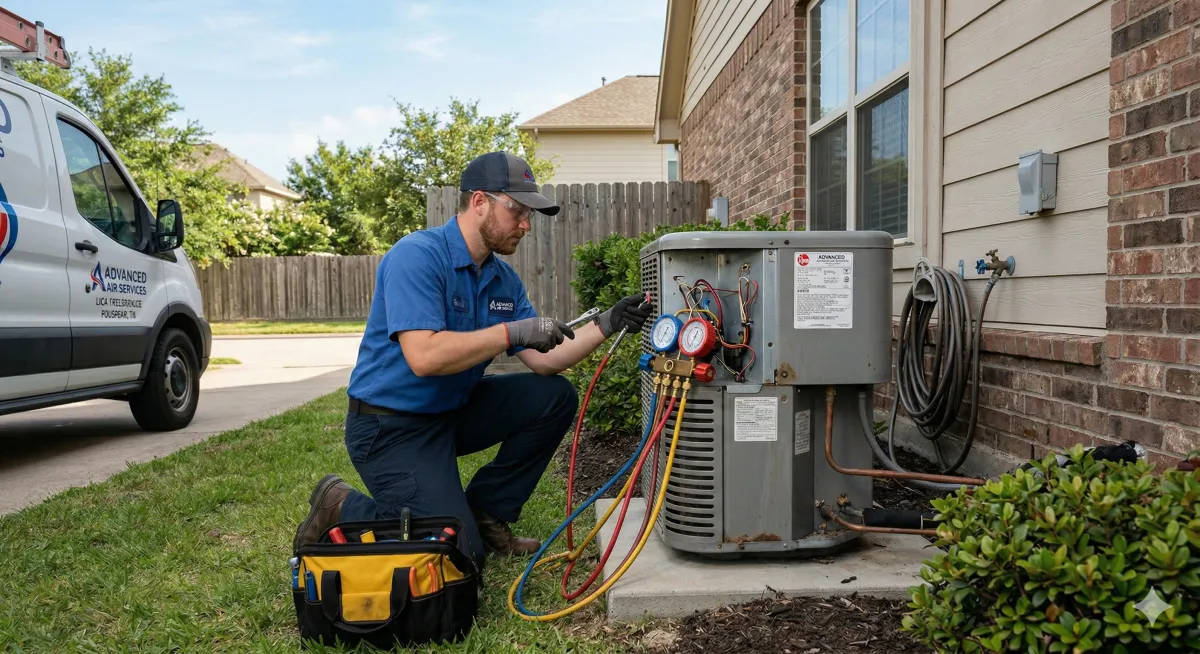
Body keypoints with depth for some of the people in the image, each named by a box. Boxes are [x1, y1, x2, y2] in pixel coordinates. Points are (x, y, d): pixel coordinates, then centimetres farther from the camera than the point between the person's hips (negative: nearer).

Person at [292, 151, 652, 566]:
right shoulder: (416, 255, -21)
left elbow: (543, 361, 1)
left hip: (453, 411, 8)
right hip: (390, 426, -8)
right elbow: (423, 357, -32)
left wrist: (604, 325, -11)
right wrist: (512, 332, -30)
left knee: (554, 397, -3)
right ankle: (342, 508, 7)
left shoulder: (504, 278, 3)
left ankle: (484, 513, 8)